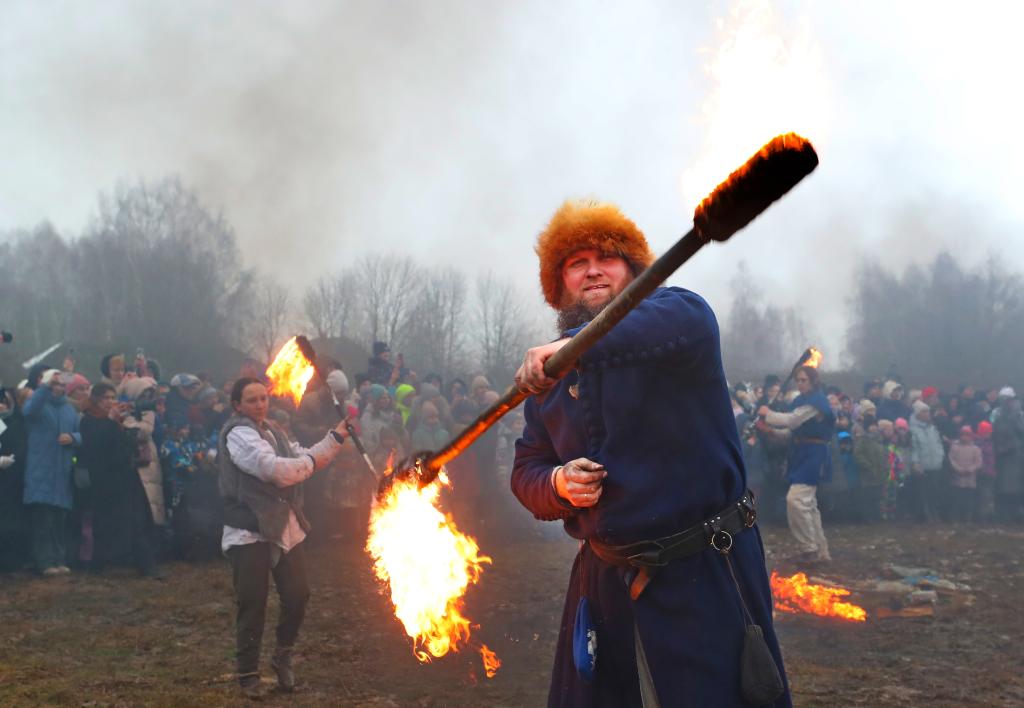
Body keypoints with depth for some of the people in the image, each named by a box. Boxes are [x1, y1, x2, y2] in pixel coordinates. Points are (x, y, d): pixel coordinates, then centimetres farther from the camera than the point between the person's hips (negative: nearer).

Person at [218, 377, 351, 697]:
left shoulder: (271, 431, 17)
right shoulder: (238, 433, -12)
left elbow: (305, 459, 19)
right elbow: (273, 468, -23)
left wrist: (337, 436, 9)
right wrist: (309, 462, -7)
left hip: (284, 527, 8)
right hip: (250, 531, -8)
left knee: (297, 594, 5)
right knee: (253, 604, -2)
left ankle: (283, 658, 25)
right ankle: (248, 673, 11)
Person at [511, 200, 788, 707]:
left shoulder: (677, 311, -5)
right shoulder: (550, 378, 10)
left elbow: (685, 322, -31)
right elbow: (526, 471, 11)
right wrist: (558, 484, -12)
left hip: (704, 574, -5)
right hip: (605, 581, 5)